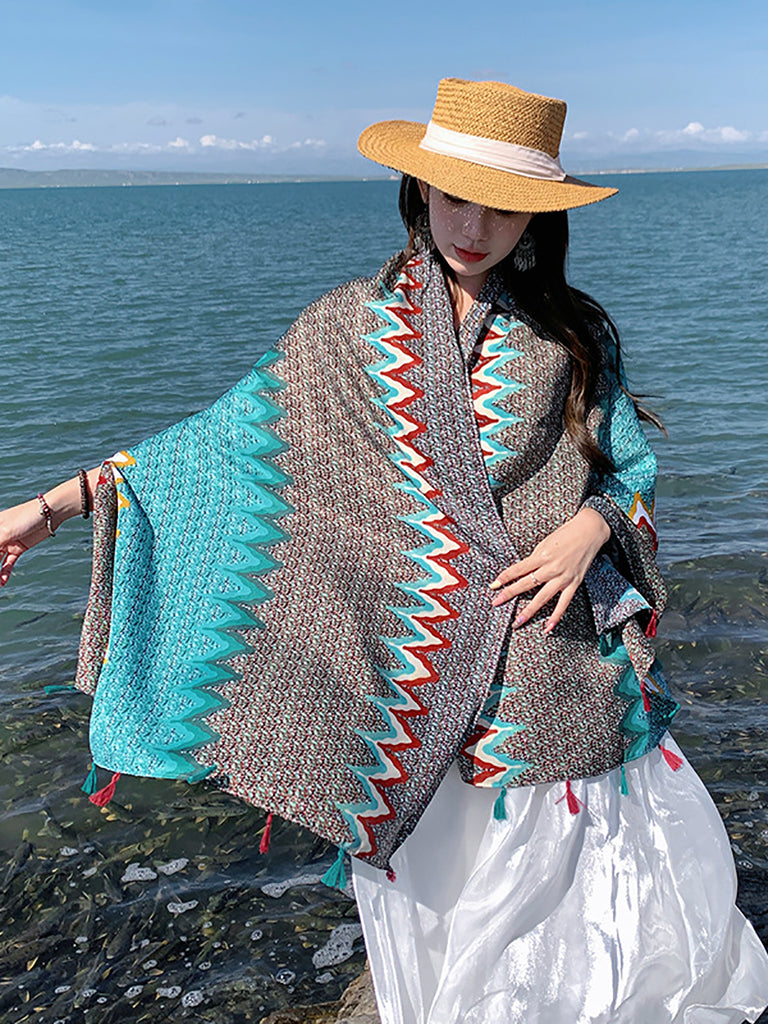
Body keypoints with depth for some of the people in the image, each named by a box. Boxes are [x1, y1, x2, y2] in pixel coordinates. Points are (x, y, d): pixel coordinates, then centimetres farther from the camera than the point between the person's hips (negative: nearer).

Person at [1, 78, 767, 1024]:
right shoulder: (350, 328, 0)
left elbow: (631, 467, 9)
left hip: (551, 664, 1)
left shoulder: (569, 334, 2)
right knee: (435, 891, 11)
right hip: (418, 686, 0)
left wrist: (589, 528, -14)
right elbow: (228, 437, 1)